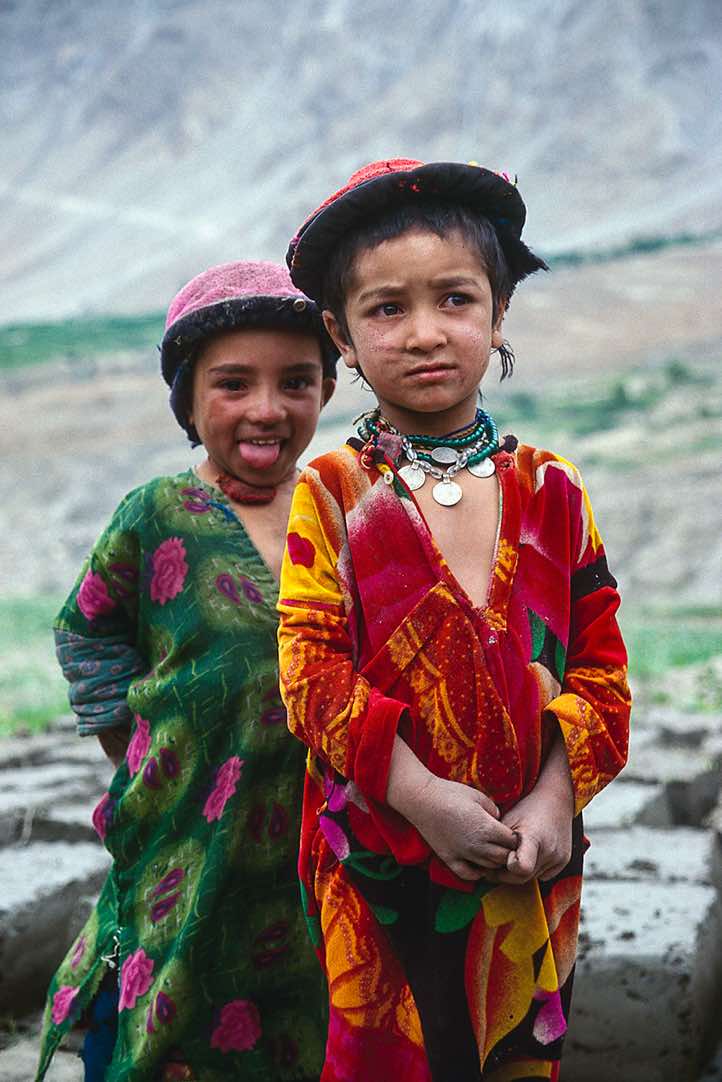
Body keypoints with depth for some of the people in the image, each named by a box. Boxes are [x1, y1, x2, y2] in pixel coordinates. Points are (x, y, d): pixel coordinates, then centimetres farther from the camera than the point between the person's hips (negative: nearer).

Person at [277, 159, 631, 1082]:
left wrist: (556, 798, -14)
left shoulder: (551, 492, 2)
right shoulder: (331, 495, -4)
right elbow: (313, 669, -11)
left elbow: (599, 662, 0)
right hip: (382, 859, -2)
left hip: (530, 861, 2)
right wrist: (423, 796, -20)